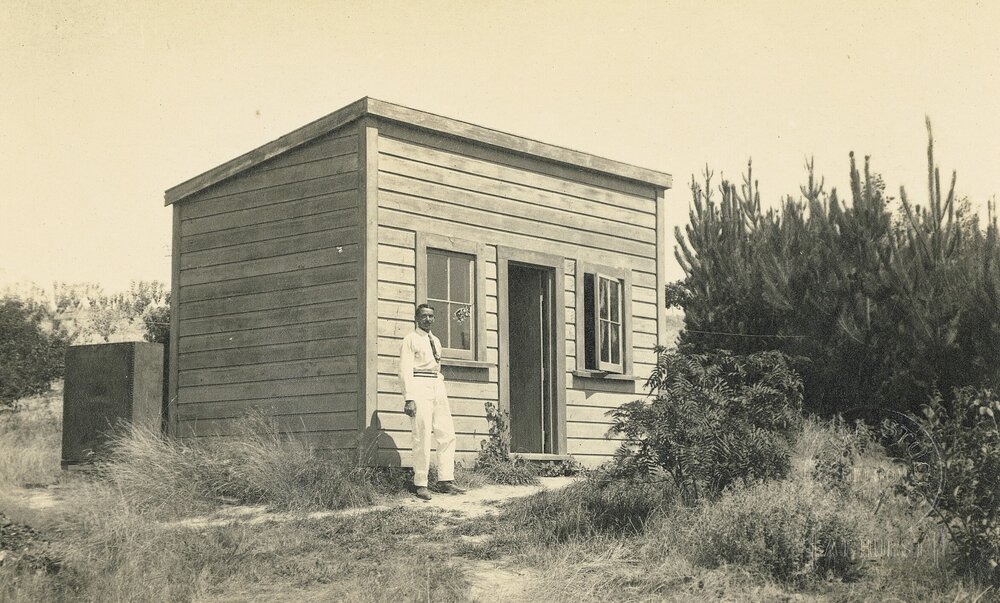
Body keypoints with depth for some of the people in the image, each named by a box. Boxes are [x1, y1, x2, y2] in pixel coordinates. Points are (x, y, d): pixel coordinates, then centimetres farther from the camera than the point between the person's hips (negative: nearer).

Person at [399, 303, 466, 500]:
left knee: (447, 434, 2)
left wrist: (442, 393, 14)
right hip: (419, 388, -7)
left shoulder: (436, 341, 21)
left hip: (437, 387, 7)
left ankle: (445, 481, 5)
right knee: (422, 438, -8)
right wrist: (409, 398, -17)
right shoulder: (411, 340, -1)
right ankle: (420, 484, -3)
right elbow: (405, 371, -8)